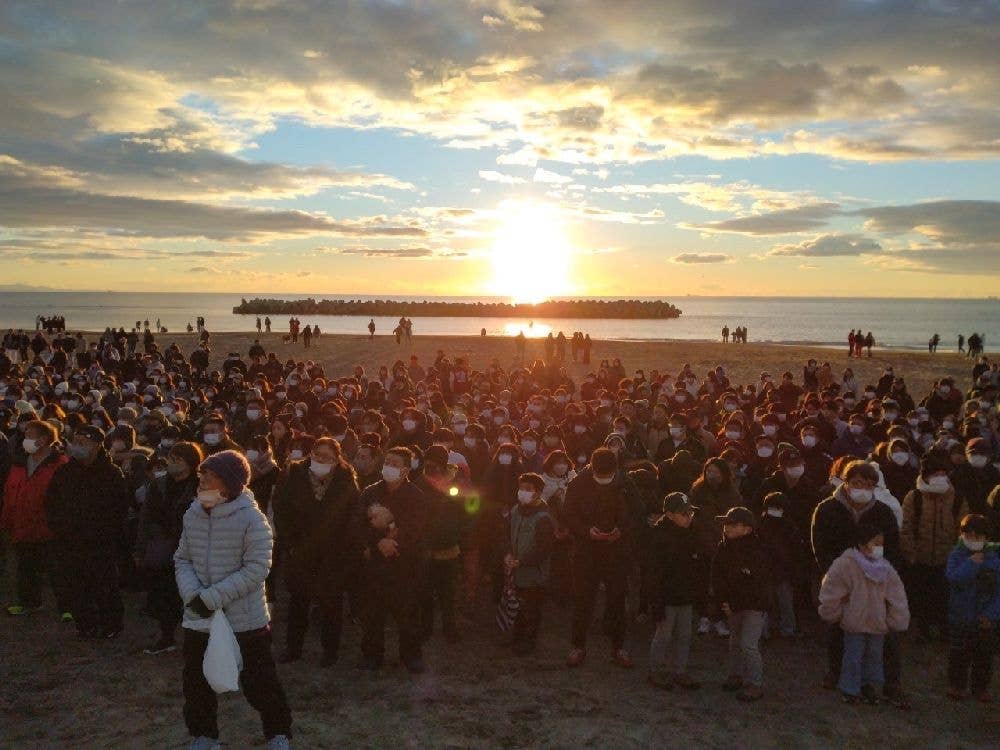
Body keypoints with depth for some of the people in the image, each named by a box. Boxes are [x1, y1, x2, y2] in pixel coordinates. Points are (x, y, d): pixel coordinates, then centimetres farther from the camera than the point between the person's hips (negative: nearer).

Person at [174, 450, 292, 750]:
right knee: (197, 682, 18)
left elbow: (255, 570, -19)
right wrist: (192, 594, -13)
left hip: (245, 620, -5)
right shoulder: (193, 514, 0)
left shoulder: (251, 519, -17)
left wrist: (211, 597, -22)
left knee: (259, 682, 6)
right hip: (198, 619, 5)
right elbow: (182, 559, 6)